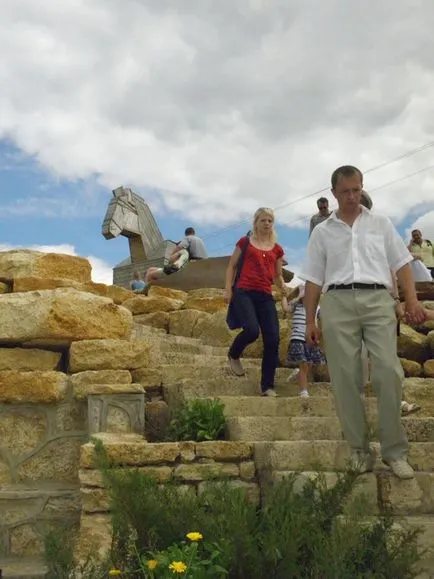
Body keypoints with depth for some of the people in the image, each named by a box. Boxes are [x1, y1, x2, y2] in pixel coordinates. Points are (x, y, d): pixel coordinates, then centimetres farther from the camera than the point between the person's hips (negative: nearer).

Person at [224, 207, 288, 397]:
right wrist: (228, 289, 1)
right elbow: (232, 266, 13)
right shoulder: (245, 242, 9)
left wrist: (282, 285, -1)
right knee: (252, 330, -25)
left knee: (273, 340, -7)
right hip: (244, 292, -3)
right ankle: (233, 355, 10)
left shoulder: (277, 249, 16)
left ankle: (268, 387, 3)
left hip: (265, 296, 4)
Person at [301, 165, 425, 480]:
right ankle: (360, 449, 7)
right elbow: (314, 279, 15)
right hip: (338, 302, 1)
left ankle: (395, 450, -4)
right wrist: (310, 321, 9)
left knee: (389, 372, -12)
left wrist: (412, 300, -2)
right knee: (345, 378, -2)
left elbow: (402, 263, 13)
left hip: (378, 299, -1)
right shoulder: (322, 232, 16)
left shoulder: (381, 224, 17)